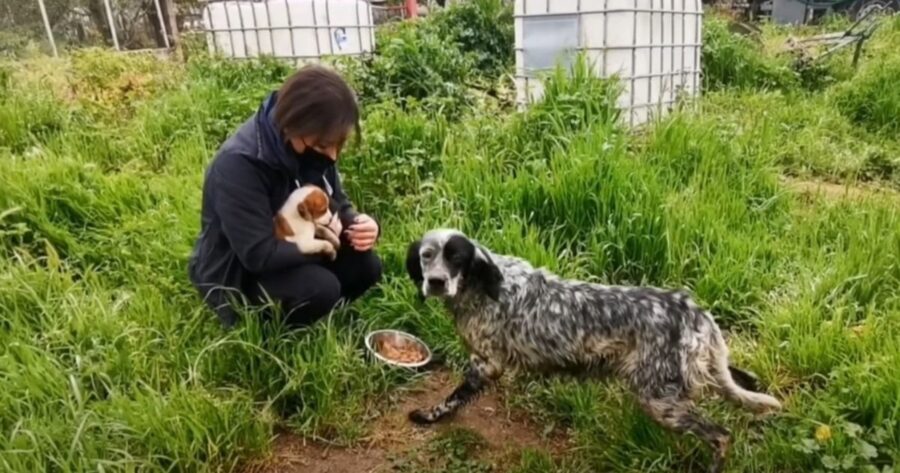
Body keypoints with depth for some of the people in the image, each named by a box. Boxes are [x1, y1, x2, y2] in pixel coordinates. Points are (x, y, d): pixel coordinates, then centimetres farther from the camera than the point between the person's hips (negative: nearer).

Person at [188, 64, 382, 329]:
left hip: (292, 252, 7)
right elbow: (259, 255, -33)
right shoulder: (238, 164, -32)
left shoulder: (313, 146, -10)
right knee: (320, 287, -30)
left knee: (366, 266, -13)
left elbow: (337, 204, 2)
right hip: (235, 272, -7)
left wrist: (358, 223, -22)